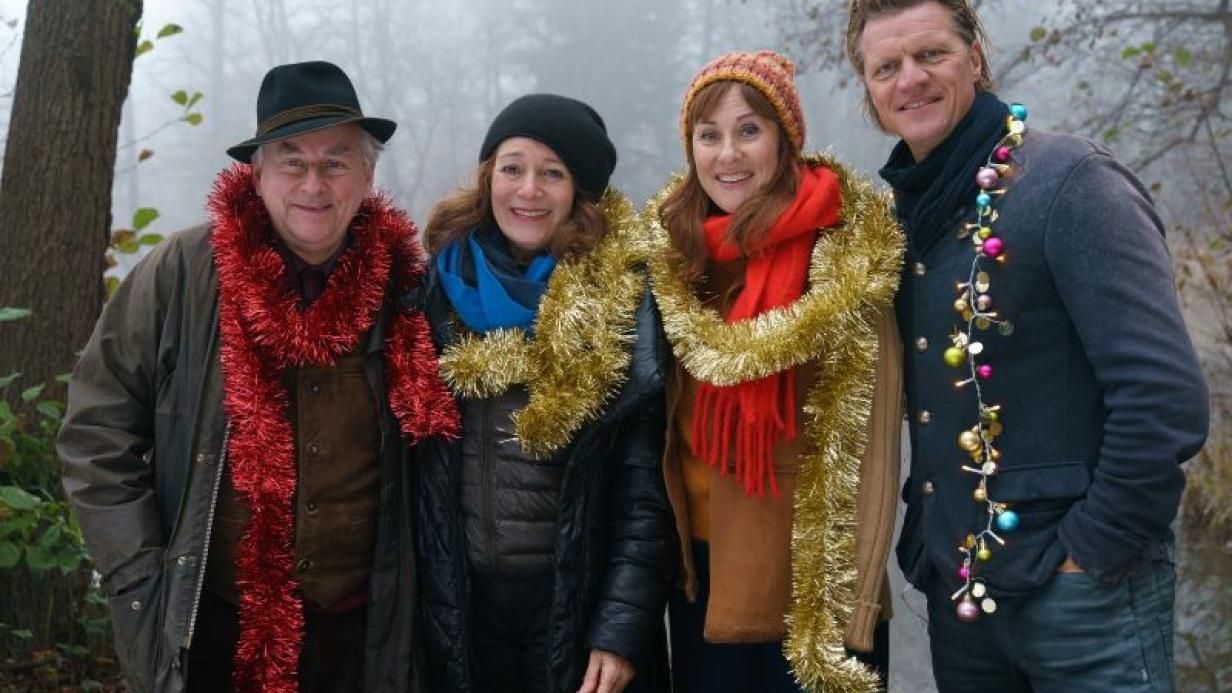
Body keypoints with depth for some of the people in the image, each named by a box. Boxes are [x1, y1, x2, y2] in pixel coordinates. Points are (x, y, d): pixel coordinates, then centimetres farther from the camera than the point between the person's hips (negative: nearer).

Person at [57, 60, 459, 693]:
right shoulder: (181, 274, -6)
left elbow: (432, 436, 10)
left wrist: (410, 585, 4)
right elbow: (97, 430, -2)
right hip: (206, 625, -1)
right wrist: (140, 578, -6)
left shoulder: (404, 287, -3)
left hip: (355, 630, 1)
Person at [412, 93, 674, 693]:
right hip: (455, 606, 3)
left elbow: (645, 488, -9)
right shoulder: (439, 293, 2)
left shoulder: (626, 304, -7)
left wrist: (623, 628, -14)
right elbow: (405, 461, 6)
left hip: (578, 606, -2)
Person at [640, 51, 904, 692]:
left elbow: (870, 446, -13)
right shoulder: (671, 247, 2)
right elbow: (654, 417, 9)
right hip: (700, 566, 5)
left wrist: (853, 610, -15)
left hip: (811, 573, -4)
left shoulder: (846, 253, -13)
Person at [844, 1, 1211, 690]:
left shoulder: (1068, 180, -13)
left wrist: (1089, 552, -15)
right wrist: (932, 535, 8)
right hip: (958, 584, 7)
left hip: (1077, 589, -6)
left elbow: (1167, 400, -19)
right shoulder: (905, 210, 7)